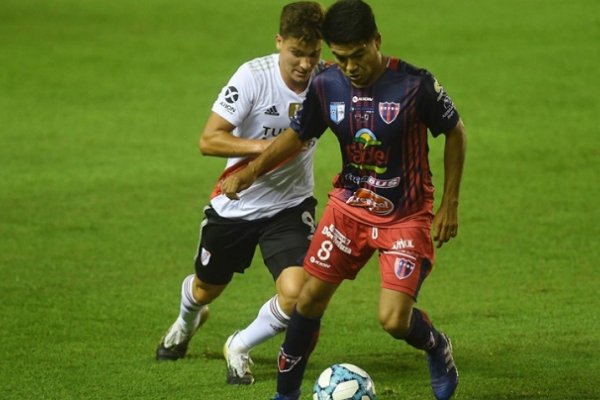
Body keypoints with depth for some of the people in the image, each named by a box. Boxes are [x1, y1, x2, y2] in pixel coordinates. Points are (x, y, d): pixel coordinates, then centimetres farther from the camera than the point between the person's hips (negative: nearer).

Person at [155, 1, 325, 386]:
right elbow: (209, 140, -24)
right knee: (206, 289, 20)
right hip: (236, 203, -1)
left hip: (290, 206, 1)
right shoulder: (254, 76, -23)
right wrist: (263, 146, -36)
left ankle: (240, 348, 11)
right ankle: (186, 322, 61)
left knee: (296, 294, -21)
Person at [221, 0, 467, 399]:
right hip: (349, 207, 4)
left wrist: (450, 205, -7)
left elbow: (456, 133, -7)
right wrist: (249, 172, -6)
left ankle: (438, 348, 21)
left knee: (394, 320, -15)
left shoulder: (416, 84, -22)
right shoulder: (326, 86, -10)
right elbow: (296, 136, 6)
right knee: (311, 297, 5)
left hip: (406, 216, -4)